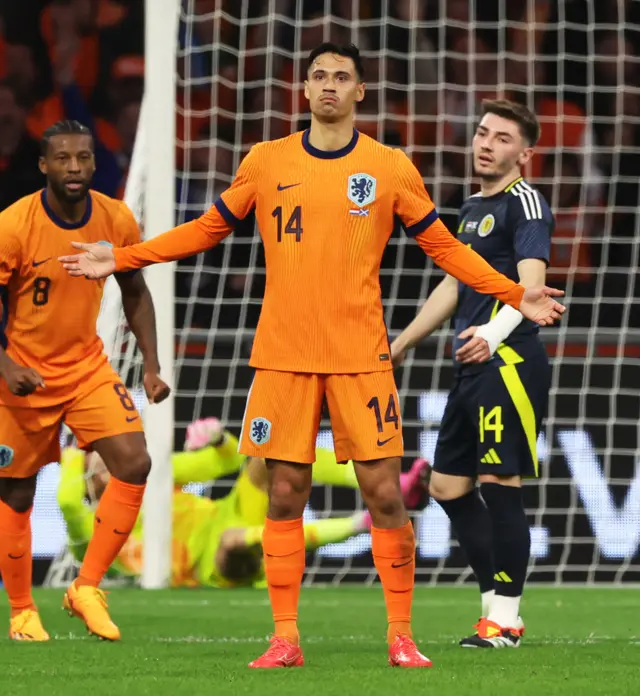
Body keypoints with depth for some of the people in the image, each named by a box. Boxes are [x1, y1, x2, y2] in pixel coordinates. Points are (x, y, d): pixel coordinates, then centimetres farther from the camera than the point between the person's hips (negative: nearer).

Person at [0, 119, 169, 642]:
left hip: (87, 366, 3)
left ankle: (88, 588, -3)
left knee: (135, 463, -15)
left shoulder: (117, 221, -7)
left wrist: (151, 366, 0)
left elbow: (134, 292, 8)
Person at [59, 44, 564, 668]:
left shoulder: (391, 168, 4)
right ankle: (285, 639, 7)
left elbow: (444, 247, 10)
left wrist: (514, 295, 2)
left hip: (361, 357, -1)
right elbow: (208, 229, 16)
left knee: (384, 494, -3)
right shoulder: (266, 162, 6)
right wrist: (120, 259, 12)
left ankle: (400, 636, 6)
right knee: (285, 494, 1)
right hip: (283, 356, 1)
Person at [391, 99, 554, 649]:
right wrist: (400, 346, 37)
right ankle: (498, 603, 17)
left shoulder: (525, 203, -8)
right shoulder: (473, 208, 20)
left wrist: (494, 333, -40)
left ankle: (505, 618, -4)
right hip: (474, 365, 10)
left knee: (499, 483, -10)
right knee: (448, 485, 10)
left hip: (509, 361, -10)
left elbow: (531, 283, -22)